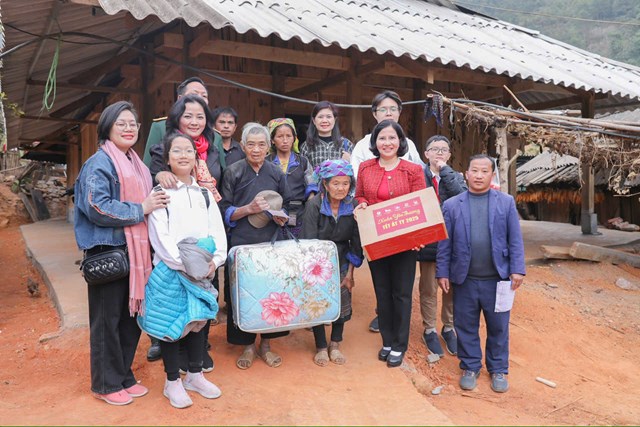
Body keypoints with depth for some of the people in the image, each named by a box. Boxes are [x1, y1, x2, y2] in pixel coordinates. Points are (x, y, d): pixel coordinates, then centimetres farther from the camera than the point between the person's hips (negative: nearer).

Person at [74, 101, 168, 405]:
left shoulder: (136, 164, 16)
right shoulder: (100, 163, -10)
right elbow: (96, 207, -21)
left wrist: (155, 201, 7)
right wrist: (140, 209, -17)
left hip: (135, 250, 8)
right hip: (107, 251, -8)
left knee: (132, 314, 13)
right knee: (107, 318, 3)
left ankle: (124, 375, 29)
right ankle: (106, 383, 19)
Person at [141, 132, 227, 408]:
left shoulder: (204, 194, 10)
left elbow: (218, 231, 6)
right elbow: (160, 237, -12)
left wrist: (214, 261, -10)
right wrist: (185, 264, -18)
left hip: (202, 270, 5)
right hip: (170, 271, -4)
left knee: (197, 320, 13)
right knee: (170, 323, 4)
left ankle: (195, 375, 29)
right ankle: (172, 382, 20)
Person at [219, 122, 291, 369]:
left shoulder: (276, 173, 9)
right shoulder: (233, 172, 1)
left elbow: (287, 207, 17)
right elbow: (224, 212, -1)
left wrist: (282, 217, -5)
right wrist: (249, 208, -16)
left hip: (271, 242, 2)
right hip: (241, 243, -2)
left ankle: (265, 345, 22)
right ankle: (247, 346, 19)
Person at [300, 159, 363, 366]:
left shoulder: (353, 206, -7)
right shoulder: (314, 205, -16)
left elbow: (356, 242, -1)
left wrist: (350, 273, -2)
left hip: (341, 265, 3)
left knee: (342, 305, 6)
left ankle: (335, 344, 28)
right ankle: (321, 347, 23)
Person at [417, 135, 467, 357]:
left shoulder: (456, 177, 6)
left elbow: (462, 196, -15)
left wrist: (445, 170, -13)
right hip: (428, 240, -2)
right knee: (428, 289, 10)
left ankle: (448, 328, 31)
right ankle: (429, 330, 26)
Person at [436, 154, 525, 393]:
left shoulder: (506, 203, 1)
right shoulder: (452, 205, 1)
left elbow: (515, 240, 0)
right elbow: (445, 243, 2)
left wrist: (517, 270, -6)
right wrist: (442, 273, -1)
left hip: (497, 278, 0)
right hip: (464, 280, 0)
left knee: (498, 327, 12)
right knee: (466, 327, 10)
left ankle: (498, 369, 29)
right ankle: (470, 367, 27)